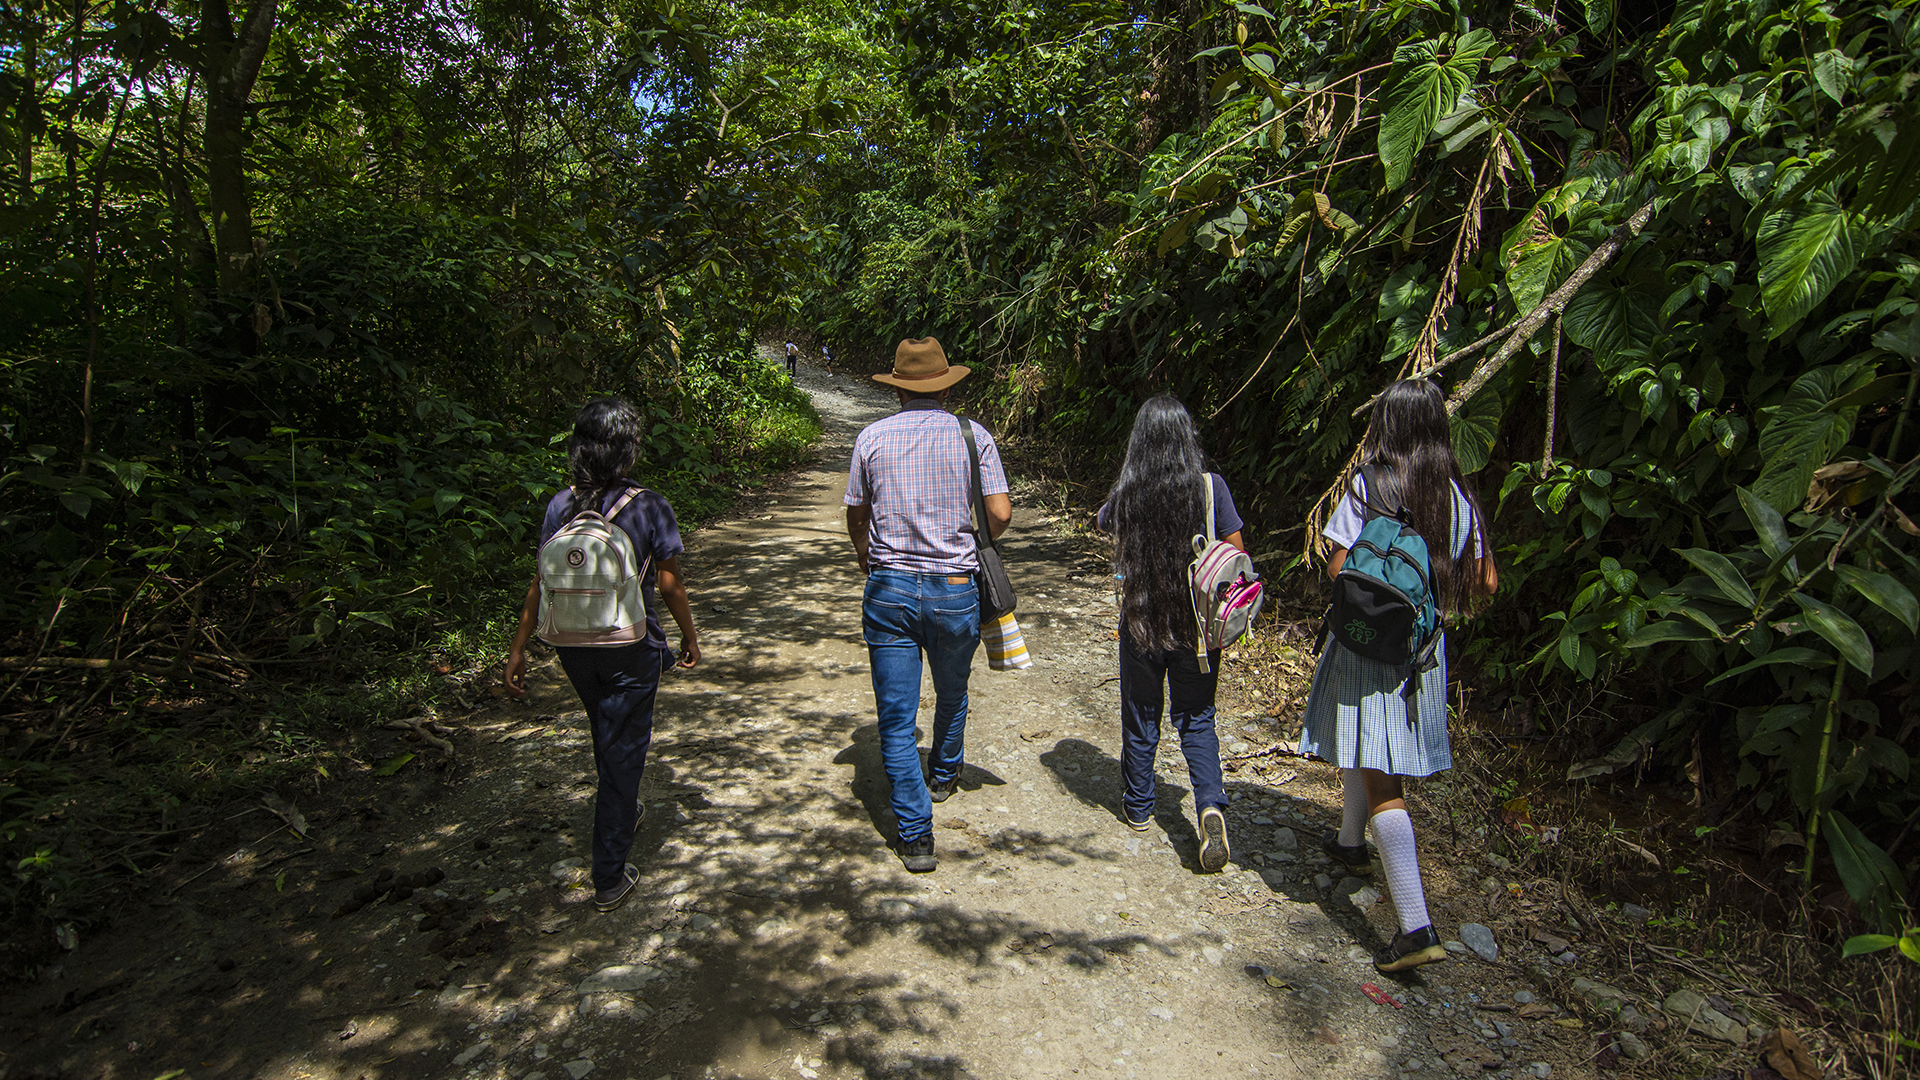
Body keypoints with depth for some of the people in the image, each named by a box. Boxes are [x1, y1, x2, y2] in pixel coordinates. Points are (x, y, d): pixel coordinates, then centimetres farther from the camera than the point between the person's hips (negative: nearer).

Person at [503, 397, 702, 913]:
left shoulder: (561, 505, -3)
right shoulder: (647, 506, -14)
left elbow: (542, 583, -1)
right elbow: (669, 582, -9)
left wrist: (518, 648, 8)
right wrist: (690, 636, 6)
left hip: (574, 647, 4)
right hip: (630, 648, -4)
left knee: (607, 736, 27)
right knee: (623, 749, 6)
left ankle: (622, 811, 52)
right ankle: (609, 878, 11)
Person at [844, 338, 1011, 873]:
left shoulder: (872, 437, 1)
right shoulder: (973, 436, -1)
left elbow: (856, 516, 9)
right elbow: (1001, 513, -6)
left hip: (889, 589, -1)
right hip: (955, 590, 1)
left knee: (897, 717, 5)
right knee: (952, 694, 26)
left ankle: (915, 834, 6)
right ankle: (943, 775, 50)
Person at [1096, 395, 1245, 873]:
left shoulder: (1127, 492, -9)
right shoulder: (1210, 486, -10)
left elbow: (1102, 523, 13)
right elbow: (1236, 551, -5)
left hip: (1140, 619, 0)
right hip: (1198, 622, 0)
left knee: (1140, 718, 16)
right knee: (1196, 720, 12)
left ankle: (1138, 807, 31)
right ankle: (1211, 805, -6)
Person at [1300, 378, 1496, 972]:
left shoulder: (1368, 485, -13)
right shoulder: (1456, 494, 1)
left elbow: (1338, 570, -15)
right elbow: (1484, 581, 5)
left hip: (1369, 639, -6)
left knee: (1379, 778, -5)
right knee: (1367, 751, 27)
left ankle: (1416, 926, -10)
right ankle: (1350, 842, 48)